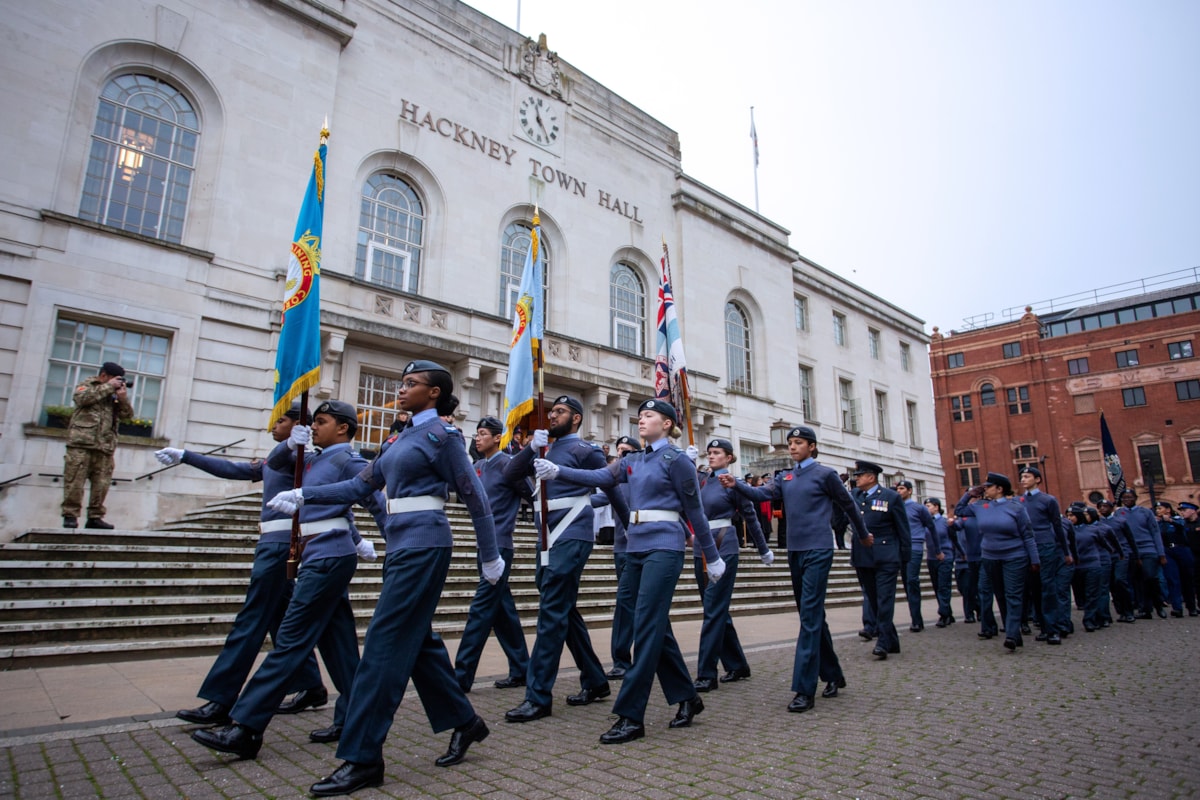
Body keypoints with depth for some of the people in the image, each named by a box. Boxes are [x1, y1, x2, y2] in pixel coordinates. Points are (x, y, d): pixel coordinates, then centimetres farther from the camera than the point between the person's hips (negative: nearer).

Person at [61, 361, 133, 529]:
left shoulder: (115, 395, 20)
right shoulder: (87, 385, 10)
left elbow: (128, 415, 13)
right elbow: (81, 398, -12)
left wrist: (123, 398, -5)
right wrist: (108, 387, -9)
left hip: (105, 446, 4)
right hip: (81, 442, -4)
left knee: (101, 484, 0)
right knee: (75, 481, -5)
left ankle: (95, 517, 6)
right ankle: (70, 515, 1)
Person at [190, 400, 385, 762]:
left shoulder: (348, 460, -8)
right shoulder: (314, 460, 17)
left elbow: (378, 505, -10)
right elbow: (274, 465, 27)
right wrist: (290, 446, 6)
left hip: (327, 558, -9)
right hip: (324, 558, 9)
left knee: (291, 640, -7)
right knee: (337, 641, 11)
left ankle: (245, 727, -4)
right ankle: (351, 719, 18)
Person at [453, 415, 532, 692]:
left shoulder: (507, 465, -9)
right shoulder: (477, 467, 12)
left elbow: (530, 493, -2)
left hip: (499, 546, -8)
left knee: (482, 610, -7)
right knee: (502, 609, 12)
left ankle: (462, 676, -2)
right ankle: (520, 670, 22)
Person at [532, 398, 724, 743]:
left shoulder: (676, 460, -4)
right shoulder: (633, 461, 15)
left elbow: (695, 511, -2)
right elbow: (599, 477, 2)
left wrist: (712, 558, 4)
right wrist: (557, 471, -11)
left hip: (664, 549, -8)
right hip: (636, 548, 8)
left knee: (647, 628, -8)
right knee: (656, 627, 13)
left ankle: (631, 717, -2)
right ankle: (687, 697, 28)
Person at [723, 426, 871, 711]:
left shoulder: (825, 474, -3)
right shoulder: (786, 478, 12)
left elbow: (848, 506, 8)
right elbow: (764, 494, -3)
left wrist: (863, 535, 18)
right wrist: (736, 485, -18)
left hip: (818, 551, -6)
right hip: (795, 551, 6)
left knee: (810, 617, -10)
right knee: (812, 616, 14)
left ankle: (805, 690, -7)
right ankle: (833, 675, 30)